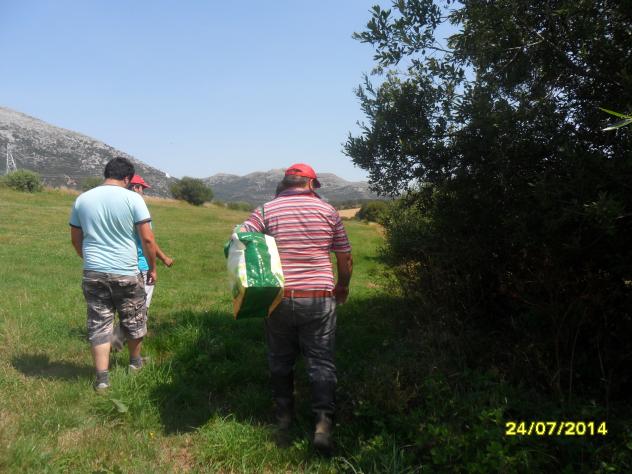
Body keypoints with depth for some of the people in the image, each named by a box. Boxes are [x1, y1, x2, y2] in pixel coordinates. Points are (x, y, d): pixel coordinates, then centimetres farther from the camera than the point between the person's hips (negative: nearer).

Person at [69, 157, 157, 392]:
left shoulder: (82, 199, 5)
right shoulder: (133, 198, -8)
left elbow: (76, 240, 13)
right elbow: (147, 239, -10)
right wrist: (152, 267, 3)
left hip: (93, 274, 3)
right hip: (126, 273, -2)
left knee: (99, 325, 9)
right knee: (134, 321, 18)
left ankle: (102, 378, 9)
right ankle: (135, 362, 37)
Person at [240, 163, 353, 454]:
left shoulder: (266, 211, 0)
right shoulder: (327, 211, 3)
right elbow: (346, 258, 6)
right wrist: (343, 287, 22)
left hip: (279, 297, 1)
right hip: (319, 298, 0)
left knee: (280, 360, 17)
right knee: (321, 361, 8)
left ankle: (284, 416, 31)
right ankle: (323, 422, -3)